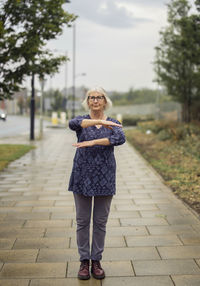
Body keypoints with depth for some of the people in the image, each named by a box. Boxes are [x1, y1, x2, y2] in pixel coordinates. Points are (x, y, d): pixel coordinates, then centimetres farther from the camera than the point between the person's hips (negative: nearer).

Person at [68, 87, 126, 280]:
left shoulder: (113, 124, 4)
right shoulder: (82, 121, 2)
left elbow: (120, 139, -19)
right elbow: (72, 124, -24)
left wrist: (92, 142, -26)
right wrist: (99, 122, -35)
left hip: (104, 177, 1)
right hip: (82, 175, 0)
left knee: (100, 222, 7)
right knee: (82, 221, 6)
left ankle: (96, 261, 20)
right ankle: (84, 261, 18)